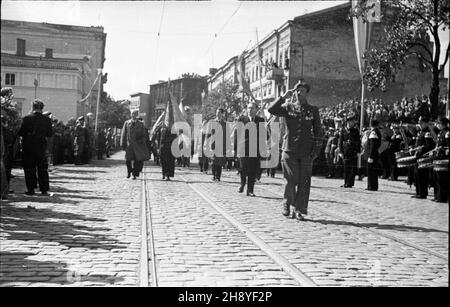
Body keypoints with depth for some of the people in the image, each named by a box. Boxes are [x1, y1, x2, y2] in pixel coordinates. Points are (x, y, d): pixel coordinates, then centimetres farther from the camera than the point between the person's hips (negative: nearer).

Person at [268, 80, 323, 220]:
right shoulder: (288, 107, 6)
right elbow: (271, 109, -9)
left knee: (304, 182, -1)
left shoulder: (313, 110, 7)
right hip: (289, 150, -1)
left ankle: (299, 210, 9)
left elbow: (318, 131, 8)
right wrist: (284, 97, -11)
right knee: (291, 180, -4)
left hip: (306, 152, 1)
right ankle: (287, 203, 20)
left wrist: (316, 150, 1)